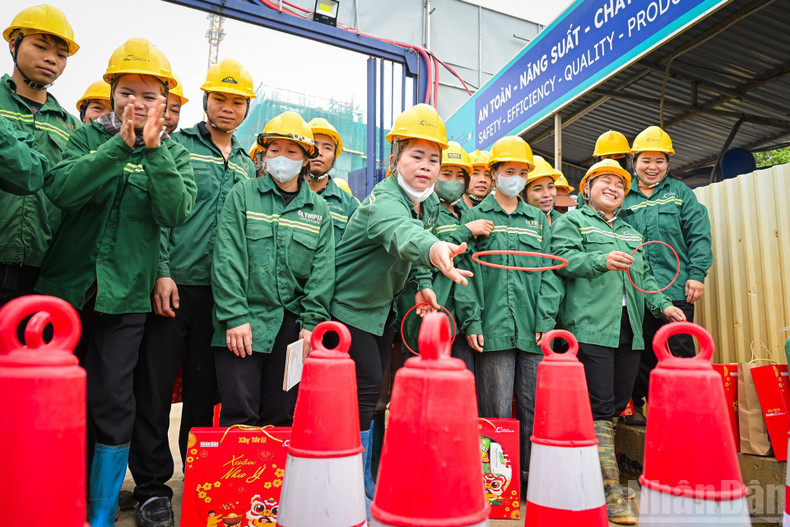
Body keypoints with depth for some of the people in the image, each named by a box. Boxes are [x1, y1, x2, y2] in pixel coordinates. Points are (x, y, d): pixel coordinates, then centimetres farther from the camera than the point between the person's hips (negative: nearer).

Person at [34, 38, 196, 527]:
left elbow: (176, 213, -11)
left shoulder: (174, 153, 6)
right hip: (66, 285, 1)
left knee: (113, 404, 2)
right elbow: (61, 189, -12)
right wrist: (120, 144, -19)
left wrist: (154, 149, -18)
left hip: (124, 296, -1)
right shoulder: (89, 136, 6)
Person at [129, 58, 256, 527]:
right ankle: (153, 487, 15)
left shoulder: (247, 166, 18)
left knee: (206, 390, 10)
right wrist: (161, 272, -13)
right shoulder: (176, 146, 4)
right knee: (155, 386, 1)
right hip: (173, 286, -4)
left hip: (222, 293, 4)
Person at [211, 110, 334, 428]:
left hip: (292, 326, 3)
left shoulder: (319, 209, 11)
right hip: (243, 322, -2)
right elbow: (227, 260, -5)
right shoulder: (243, 195, 3)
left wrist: (311, 323, -3)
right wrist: (235, 317, -12)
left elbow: (322, 272, 6)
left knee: (282, 417, 8)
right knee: (239, 416, -2)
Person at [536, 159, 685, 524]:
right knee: (599, 407, -9)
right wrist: (602, 260, -23)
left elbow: (644, 276, 25)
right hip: (590, 326, -7)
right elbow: (564, 258, -10)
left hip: (629, 329, 7)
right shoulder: (571, 221, 7)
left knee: (618, 404, 8)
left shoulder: (631, 233, 27)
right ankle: (610, 493, -5)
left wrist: (662, 305, 10)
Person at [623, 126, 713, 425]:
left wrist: (697, 274, -6)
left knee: (679, 352, 2)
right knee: (642, 352, 9)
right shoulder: (623, 198, 10)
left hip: (676, 289, -1)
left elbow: (699, 235, 3)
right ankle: (641, 407, 22)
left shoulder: (680, 193, 10)